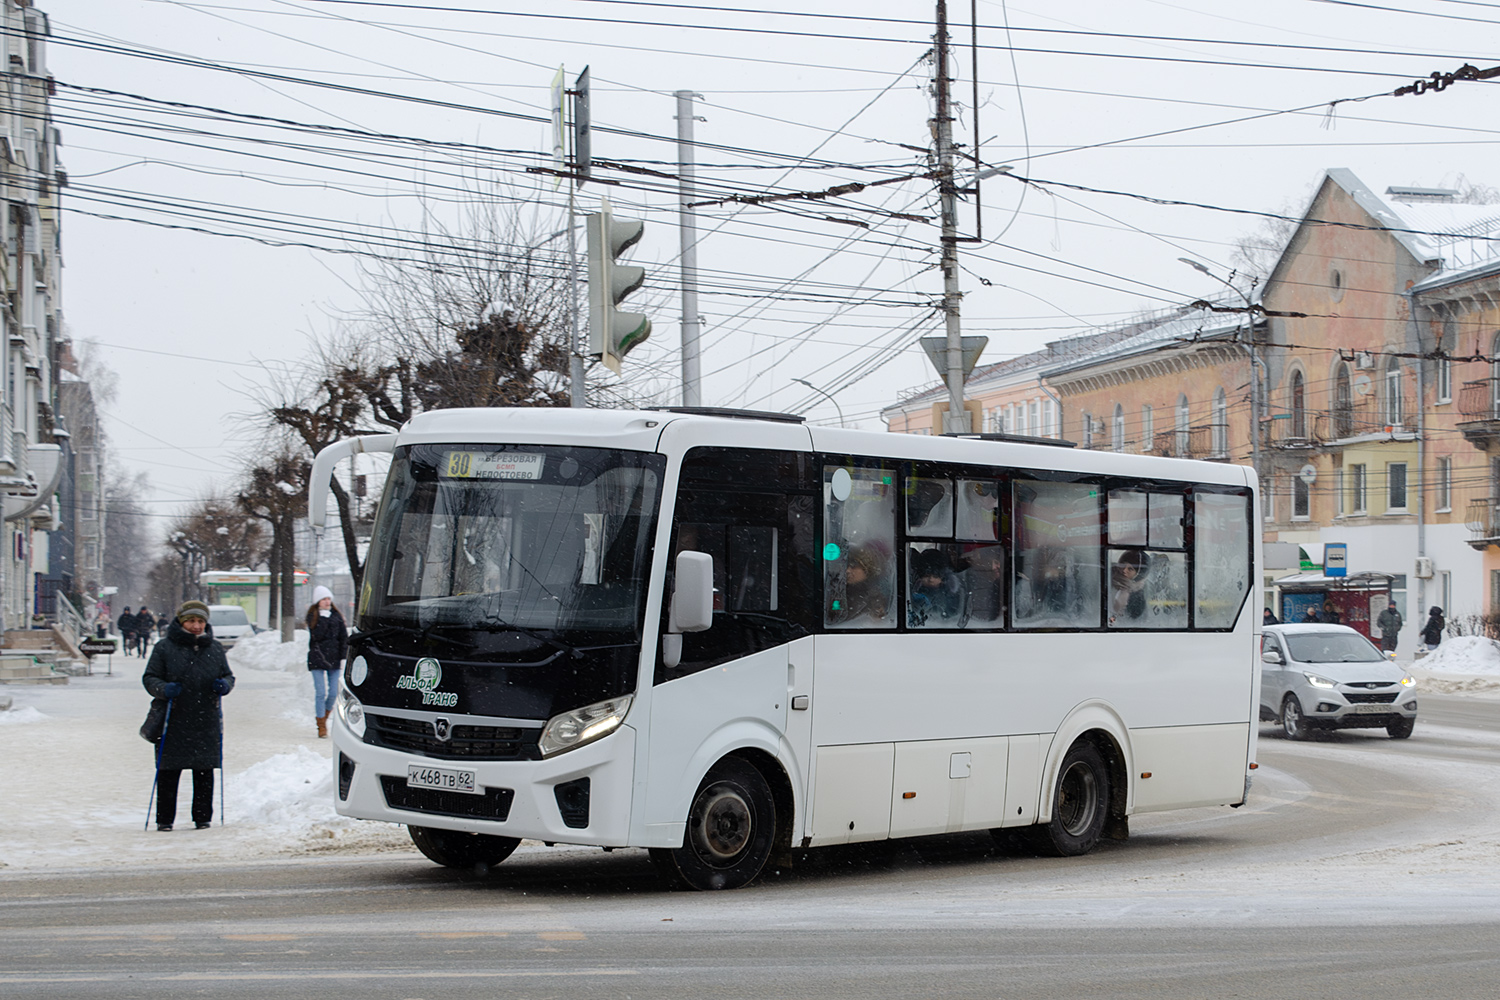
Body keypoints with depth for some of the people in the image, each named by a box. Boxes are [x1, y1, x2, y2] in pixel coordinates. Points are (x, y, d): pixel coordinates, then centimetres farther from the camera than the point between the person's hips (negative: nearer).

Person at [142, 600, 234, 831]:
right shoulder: (165, 648, 1)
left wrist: (224, 685, -6)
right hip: (173, 723, -2)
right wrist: (164, 689, -20)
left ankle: (203, 817, 14)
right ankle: (164, 819, 10)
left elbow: (228, 675, 18)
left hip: (206, 723, 2)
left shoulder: (215, 649, 11)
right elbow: (149, 678, 1)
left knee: (204, 772, 5)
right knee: (168, 773, 1)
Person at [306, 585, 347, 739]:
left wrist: (343, 657, 2)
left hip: (334, 658, 3)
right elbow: (316, 636, -14)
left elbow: (344, 638, 9)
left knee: (334, 692, 0)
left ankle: (324, 716, 27)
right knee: (320, 692, -6)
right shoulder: (312, 617, 0)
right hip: (317, 658, -2)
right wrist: (323, 618, -16)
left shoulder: (336, 616, 7)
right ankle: (321, 726, 2)